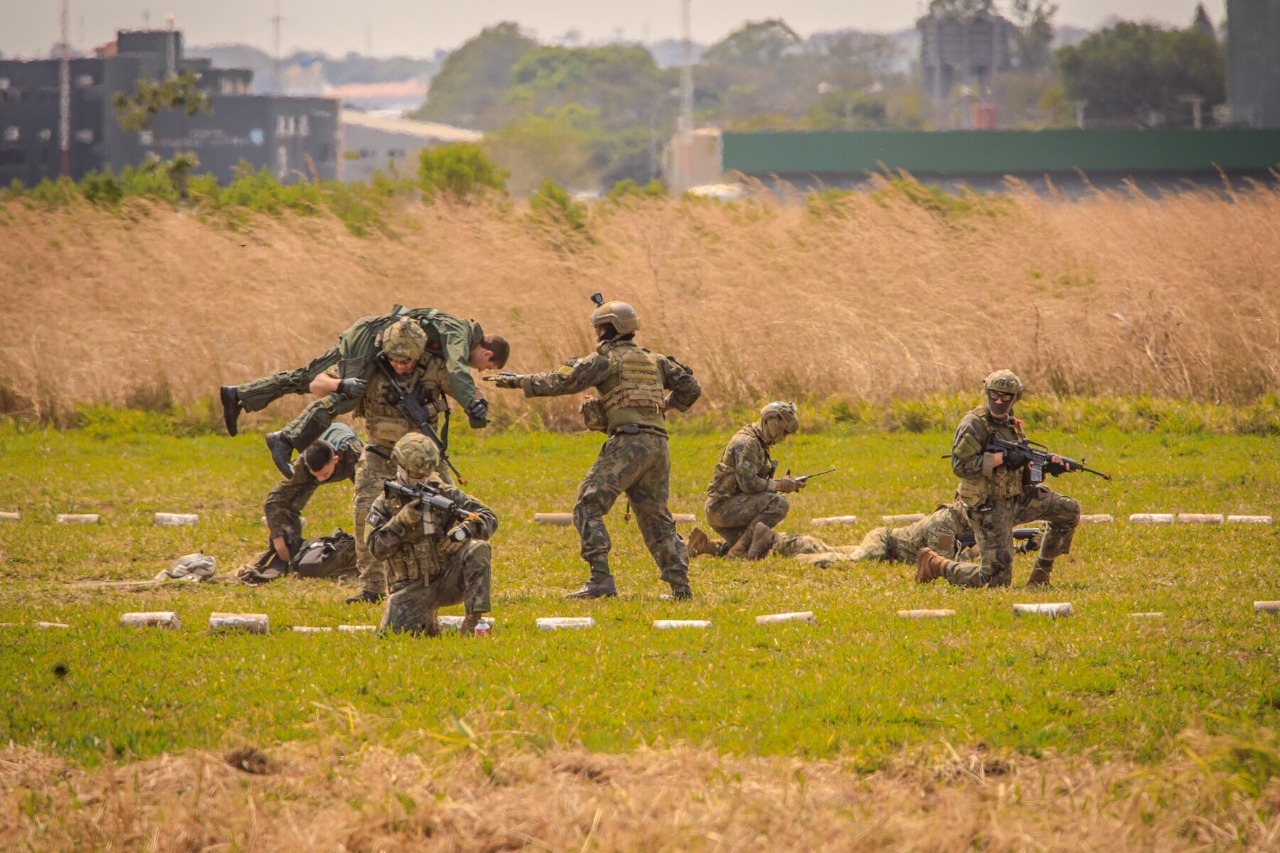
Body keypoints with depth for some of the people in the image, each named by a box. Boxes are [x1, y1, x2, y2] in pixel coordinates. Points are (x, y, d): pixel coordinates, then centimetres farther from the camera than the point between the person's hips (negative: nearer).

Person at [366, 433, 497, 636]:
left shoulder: (444, 494, 2)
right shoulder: (385, 504, 2)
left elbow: (489, 519, -3)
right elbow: (377, 549, -8)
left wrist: (464, 530, -24)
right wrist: (401, 522, -23)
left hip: (448, 579, 0)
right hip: (412, 588, 0)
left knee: (478, 549, -27)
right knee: (393, 631, -24)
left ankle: (472, 623, -26)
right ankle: (427, 625, 13)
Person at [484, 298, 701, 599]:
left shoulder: (607, 359, 3)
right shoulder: (655, 361, 21)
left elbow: (563, 381, -2)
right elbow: (691, 388, 20)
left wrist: (517, 381, 5)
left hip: (628, 441, -7)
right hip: (659, 444, 7)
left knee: (588, 506, -6)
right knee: (656, 517, 16)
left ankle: (601, 578, -19)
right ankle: (680, 583, 6)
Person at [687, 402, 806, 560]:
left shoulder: (758, 443, 15)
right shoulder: (747, 443, -17)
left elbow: (757, 480, 18)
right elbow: (749, 484, -25)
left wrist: (781, 482, 3)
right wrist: (780, 485, -16)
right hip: (722, 507, -10)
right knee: (778, 504, -24)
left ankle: (704, 545, 16)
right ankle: (739, 551, -21)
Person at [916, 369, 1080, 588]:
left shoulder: (1012, 425, 10)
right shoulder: (973, 425, -16)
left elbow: (1023, 466, 16)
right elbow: (960, 465, -26)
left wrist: (1048, 464, -5)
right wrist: (1003, 457, -26)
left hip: (1016, 499, 8)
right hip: (989, 508, -8)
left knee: (1069, 511, 1)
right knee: (997, 579, -9)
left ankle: (1043, 569, 15)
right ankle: (935, 564, 10)